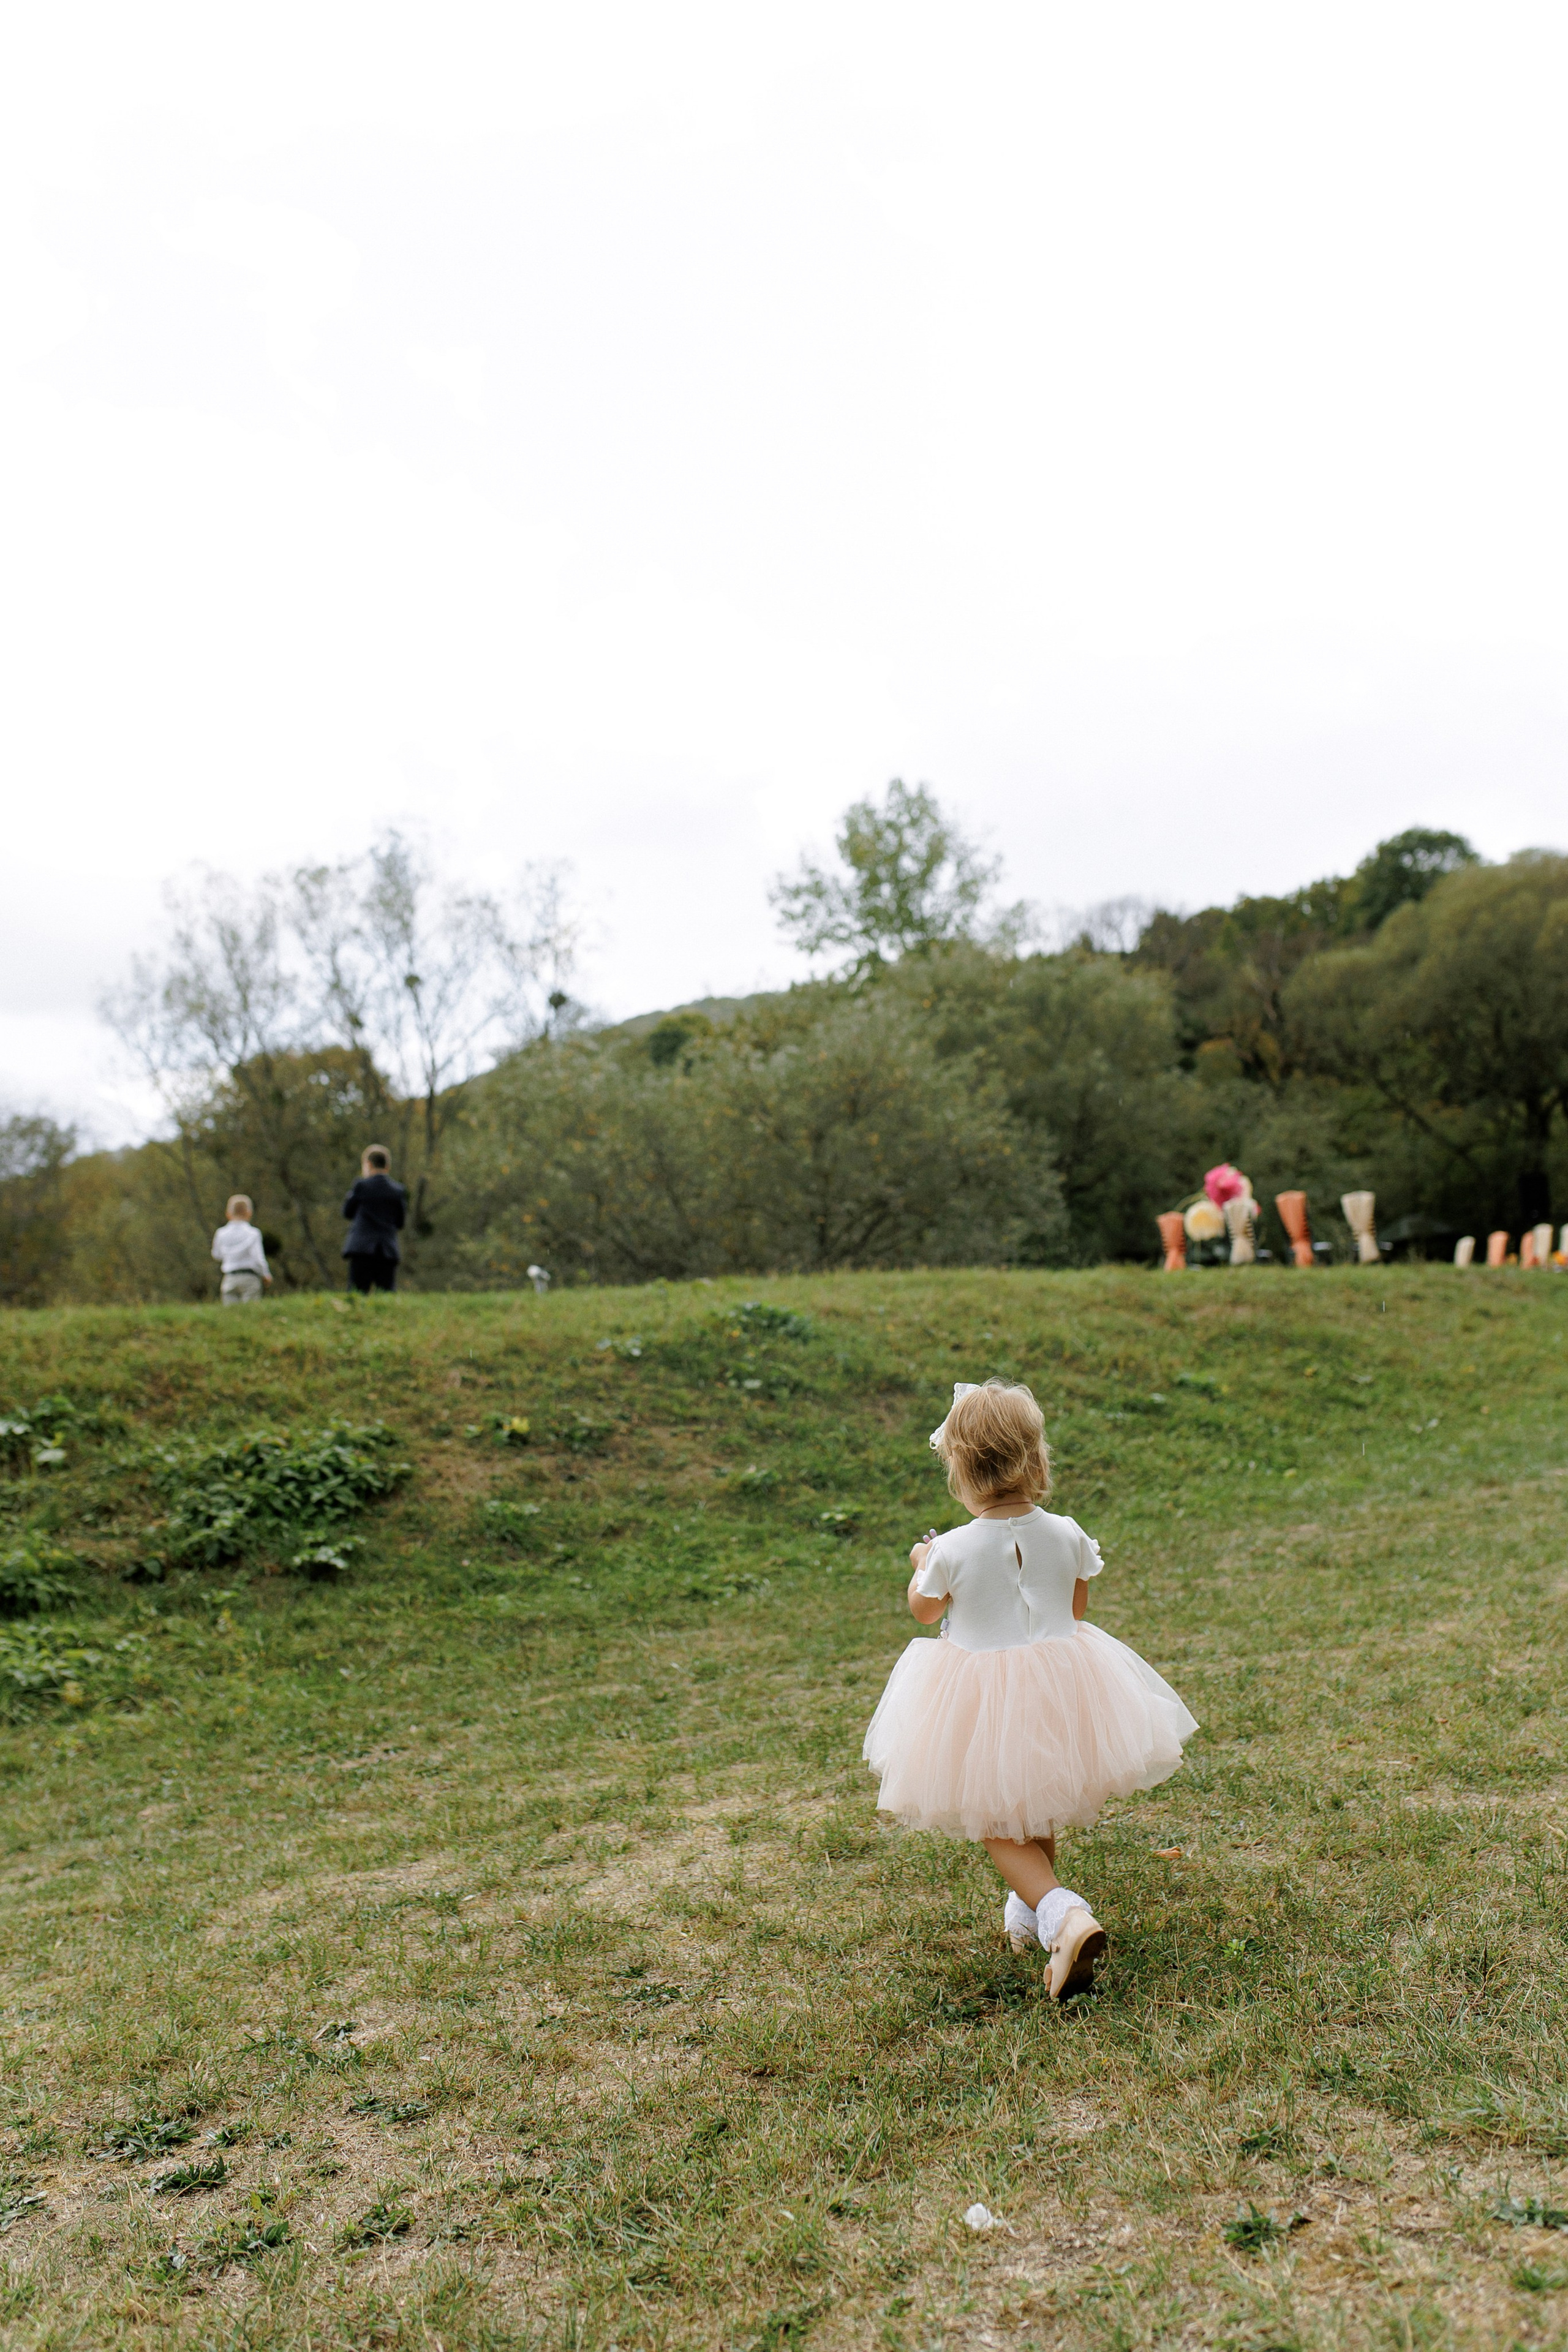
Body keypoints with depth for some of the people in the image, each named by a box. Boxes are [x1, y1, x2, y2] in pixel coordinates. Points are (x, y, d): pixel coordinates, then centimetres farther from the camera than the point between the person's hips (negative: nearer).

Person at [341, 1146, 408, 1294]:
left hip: (362, 1247, -3)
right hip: (388, 1250, 3)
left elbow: (347, 1212, 9)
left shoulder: (361, 1186, -2)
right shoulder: (399, 1191, 6)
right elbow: (400, 1223, 11)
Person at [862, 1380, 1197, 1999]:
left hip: (981, 1701, -4)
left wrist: (922, 1566, 19)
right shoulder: (1067, 1536, -11)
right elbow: (1076, 1608, 6)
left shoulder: (951, 1551, -20)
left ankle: (1064, 1914, -13)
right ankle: (1031, 1912, 43)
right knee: (1038, 1809, 27)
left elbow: (923, 1611, 0)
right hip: (1060, 1685, 4)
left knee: (1000, 1827, 9)